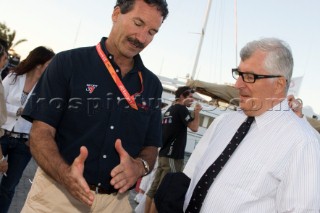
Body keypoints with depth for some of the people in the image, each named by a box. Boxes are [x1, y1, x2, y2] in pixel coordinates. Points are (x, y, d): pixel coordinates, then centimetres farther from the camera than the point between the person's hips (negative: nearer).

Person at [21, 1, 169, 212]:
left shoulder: (152, 85, 5)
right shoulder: (68, 63, -5)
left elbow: (151, 147, 9)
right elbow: (41, 132, -9)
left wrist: (139, 166, -14)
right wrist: (65, 173, -27)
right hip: (57, 193, -3)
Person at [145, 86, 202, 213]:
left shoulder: (170, 110, 17)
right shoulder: (181, 109, -8)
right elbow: (194, 128, -13)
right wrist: (197, 112, 0)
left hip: (163, 154, 9)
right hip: (173, 156, -9)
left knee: (154, 189, 8)